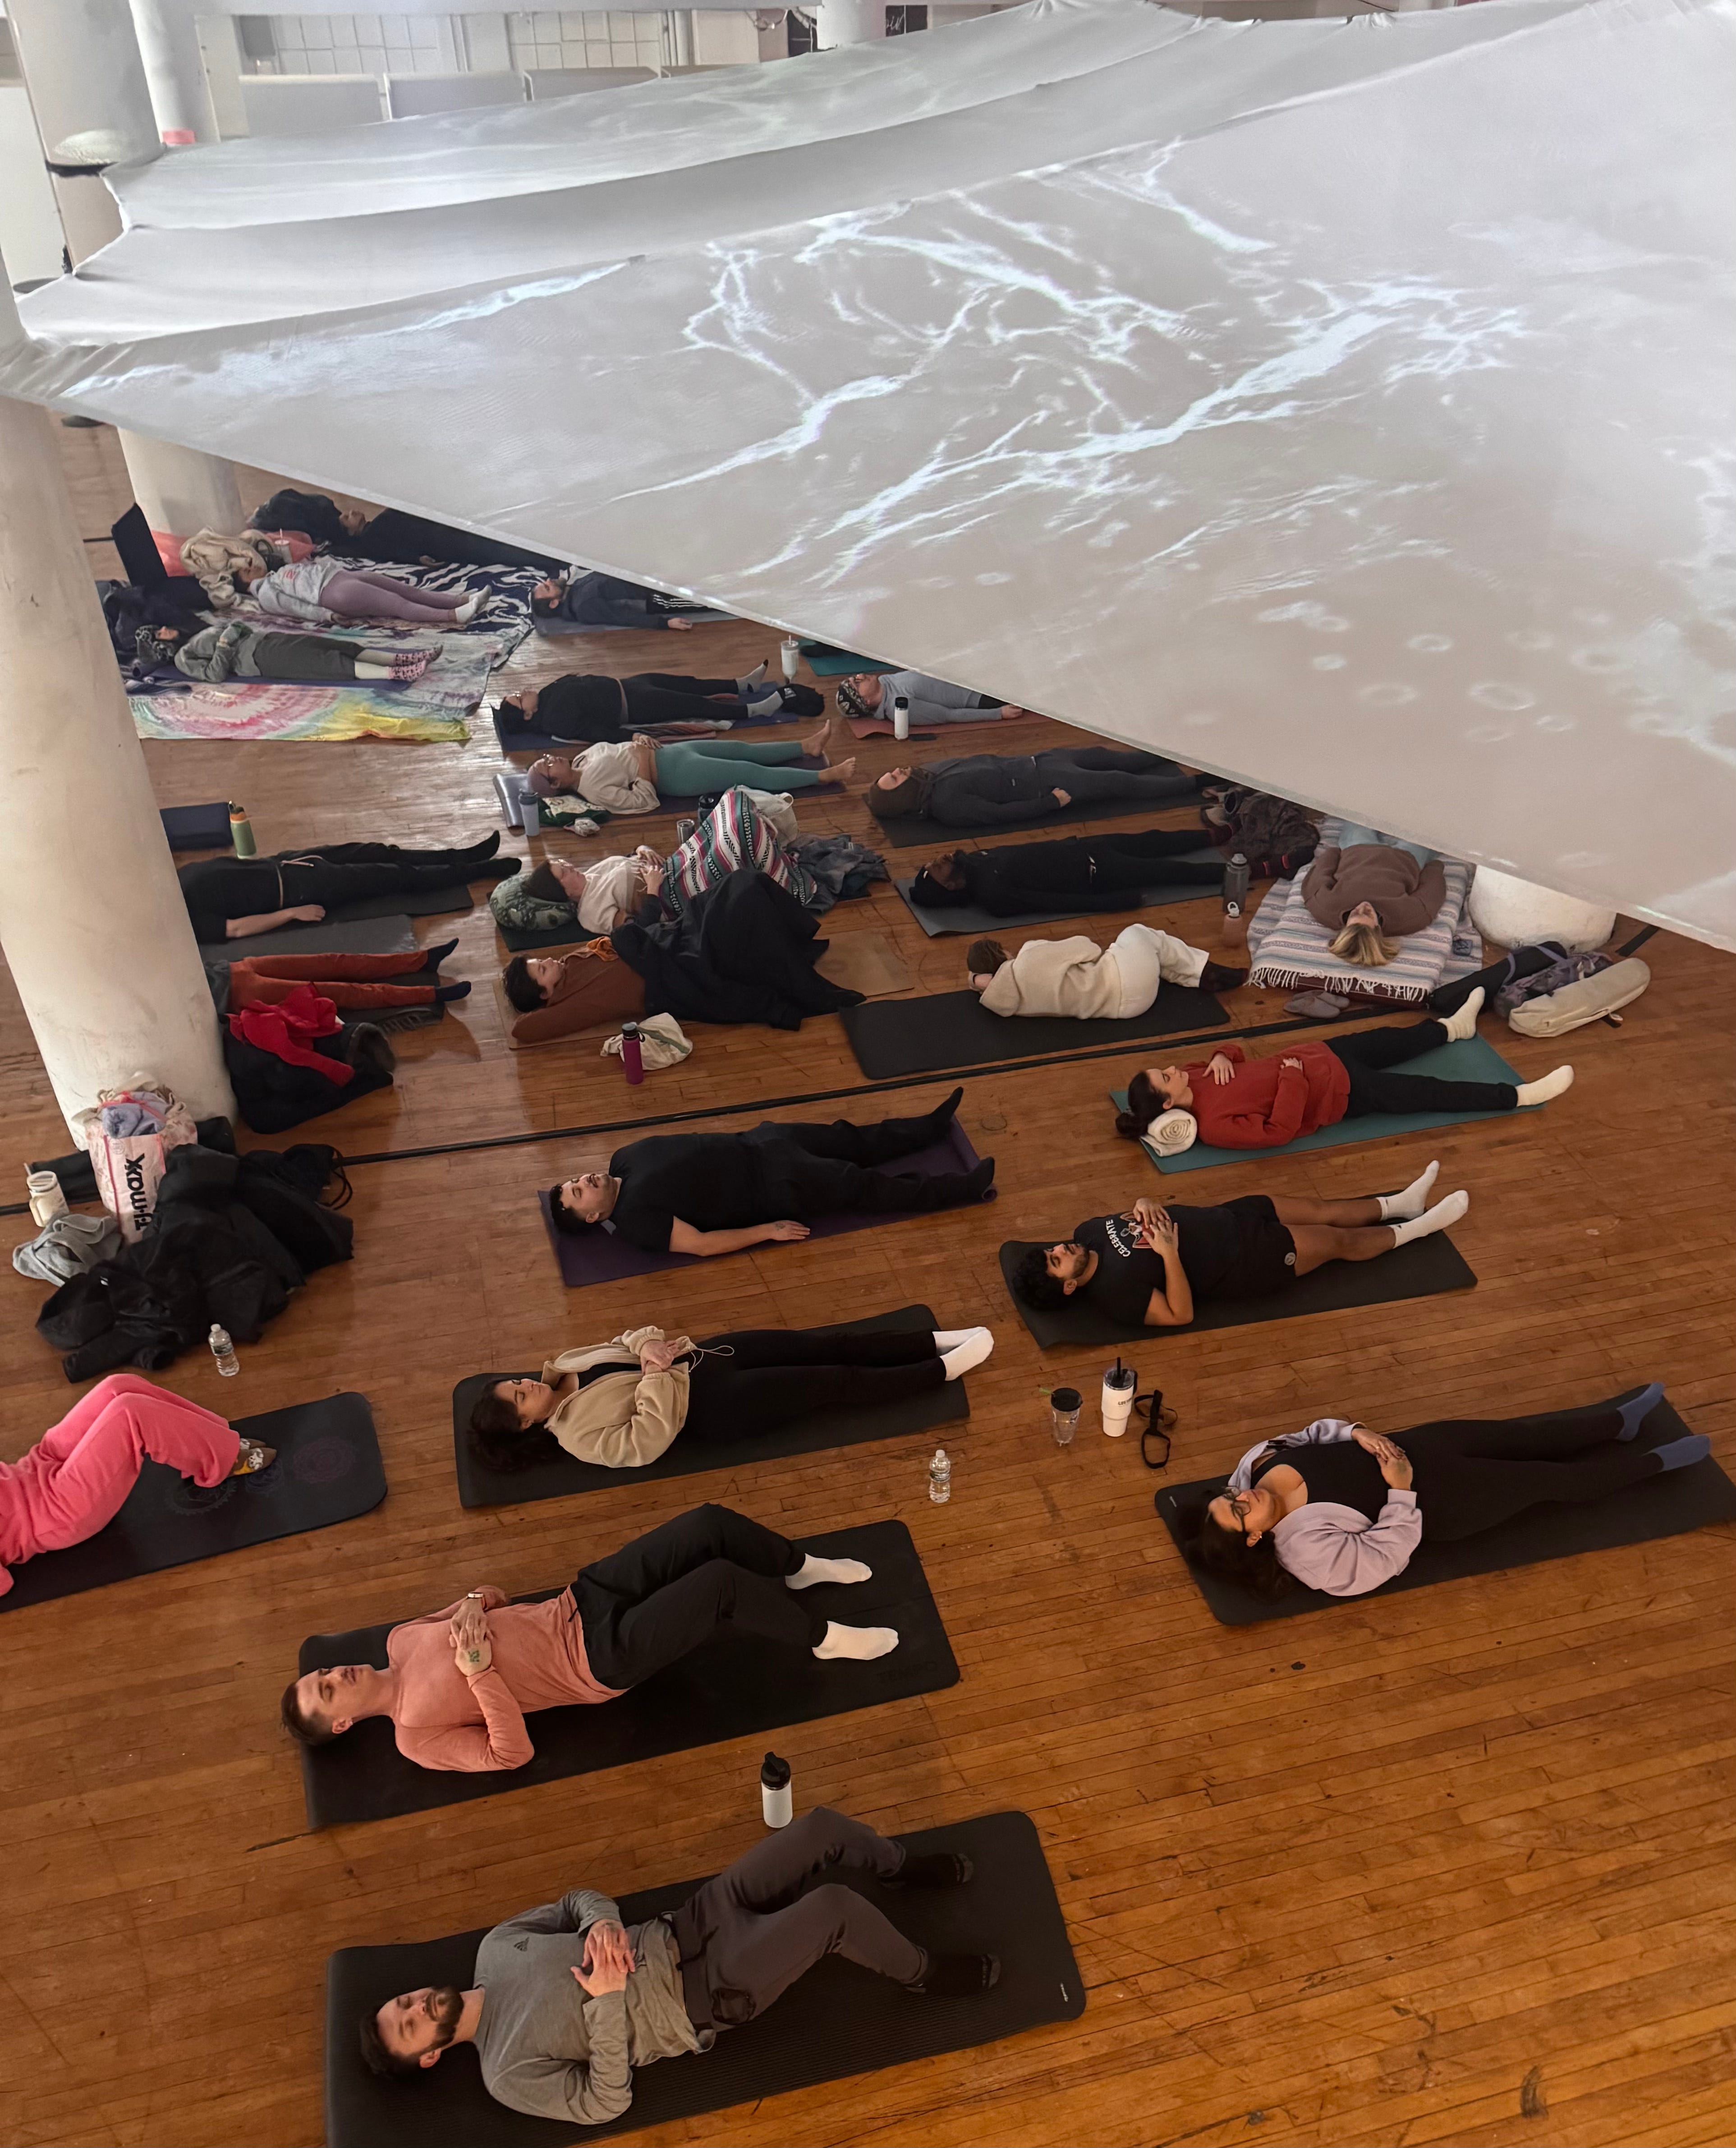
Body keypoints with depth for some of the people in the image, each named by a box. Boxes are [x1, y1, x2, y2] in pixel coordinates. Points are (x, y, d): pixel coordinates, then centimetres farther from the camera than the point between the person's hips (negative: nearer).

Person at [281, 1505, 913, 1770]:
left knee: (712, 1522, -9)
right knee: (722, 1581, -25)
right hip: (601, 1659, -6)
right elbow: (512, 1754, -17)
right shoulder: (417, 1733, -10)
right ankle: (824, 1639, -2)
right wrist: (480, 1673, -27)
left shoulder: (402, 1640, 8)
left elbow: (493, 1598, 16)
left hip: (578, 1602, 6)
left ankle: (799, 1570, 18)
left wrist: (474, 1604, -8)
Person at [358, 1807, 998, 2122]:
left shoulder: (495, 1947, 4)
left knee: (822, 1827, -8)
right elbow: (607, 2102, -12)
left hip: (679, 1933, 6)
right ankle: (924, 1975, 2)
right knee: (835, 1907, -26)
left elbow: (578, 1901, 10)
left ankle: (906, 1868, 22)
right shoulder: (509, 2076, -11)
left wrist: (604, 1925, -13)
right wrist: (607, 2001, -23)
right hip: (705, 1998, -6)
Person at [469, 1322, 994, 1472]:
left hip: (702, 1357, 7)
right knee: (836, 1383, -11)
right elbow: (647, 1443, -24)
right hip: (717, 1406, -7)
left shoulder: (562, 1369, 6)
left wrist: (650, 1346, -11)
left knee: (826, 1343, -3)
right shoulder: (579, 1435, -14)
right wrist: (656, 1374, -23)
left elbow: (629, 1340, 10)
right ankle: (944, 1370, -1)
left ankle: (935, 1341, 4)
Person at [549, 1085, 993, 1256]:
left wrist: (737, 1138, 12)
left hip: (752, 1147, 7)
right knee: (860, 1183, -5)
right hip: (769, 1187, -7)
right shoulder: (636, 1219, -19)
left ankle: (931, 1126, 30)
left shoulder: (624, 1158, 2)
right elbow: (701, 1244, -21)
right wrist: (767, 1230, -19)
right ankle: (959, 1189, 5)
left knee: (853, 1141, 12)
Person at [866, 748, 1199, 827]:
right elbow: (1001, 813, -25)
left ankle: (1164, 755, 42)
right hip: (1042, 786, -8)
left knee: (1103, 756, 19)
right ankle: (1194, 784, 20)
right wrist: (1052, 802, -22)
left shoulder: (928, 772, -1)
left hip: (1032, 762, 8)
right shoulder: (947, 806, -27)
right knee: (1119, 782, 2)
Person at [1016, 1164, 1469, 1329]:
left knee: (1321, 1210, 16)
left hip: (1223, 1218, 6)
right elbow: (1181, 1314, -25)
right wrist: (1169, 1253, -34)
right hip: (1244, 1263, -6)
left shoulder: (1088, 1232, -9)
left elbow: (1126, 1217, 9)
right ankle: (1417, 1228, 31)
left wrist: (1143, 1206, -15)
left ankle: (1399, 1204, 40)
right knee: (1340, 1240, 7)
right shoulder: (1118, 1294, -29)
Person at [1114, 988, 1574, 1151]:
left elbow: (1237, 1055, 10)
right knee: (1432, 1093, 0)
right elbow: (1278, 1131, -32)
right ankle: (1521, 1096, 13)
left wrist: (1222, 1056, -13)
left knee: (1395, 1040, 25)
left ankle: (1454, 1027, 52)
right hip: (1341, 1092, -7)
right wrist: (1293, 1078, -28)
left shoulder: (1197, 1080, -6)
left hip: (1317, 1057, 8)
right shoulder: (1215, 1125, -29)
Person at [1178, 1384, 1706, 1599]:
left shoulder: (1257, 1463, -13)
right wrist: (1401, 1491, -26)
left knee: (1528, 1435, 16)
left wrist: (1360, 1433, -14)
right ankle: (1657, 1461, 29)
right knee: (1558, 1480, 7)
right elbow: (1389, 1555, -23)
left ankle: (1622, 1422, 41)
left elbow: (1318, 1432, 2)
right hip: (1436, 1504, -6)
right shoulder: (1307, 1548, -29)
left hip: (1410, 1448, 6)